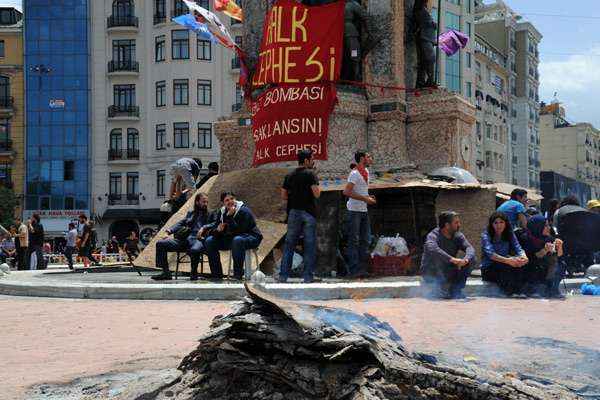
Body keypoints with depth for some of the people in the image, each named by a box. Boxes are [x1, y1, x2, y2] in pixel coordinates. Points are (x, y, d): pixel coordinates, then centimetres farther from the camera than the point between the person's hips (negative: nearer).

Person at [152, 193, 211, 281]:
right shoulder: (190, 213, 29)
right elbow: (181, 223, 22)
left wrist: (203, 228, -19)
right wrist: (171, 230, 3)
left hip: (197, 239, -5)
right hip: (183, 239, 5)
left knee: (195, 250, -42)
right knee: (160, 244, -9)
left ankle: (194, 273, -15)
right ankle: (166, 273, -10)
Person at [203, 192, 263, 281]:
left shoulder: (244, 211, -18)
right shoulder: (221, 212, 3)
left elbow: (238, 231, -28)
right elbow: (212, 231, 0)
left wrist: (229, 217, -30)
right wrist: (218, 230, -22)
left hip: (251, 238, -7)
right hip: (230, 239, 7)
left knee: (237, 240, -41)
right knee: (209, 241, -8)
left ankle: (238, 275, -33)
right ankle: (217, 274, -3)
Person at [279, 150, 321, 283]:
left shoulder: (290, 175, 9)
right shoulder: (310, 174, -8)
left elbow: (283, 196, 9)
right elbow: (317, 194, -16)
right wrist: (317, 187, 3)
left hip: (293, 212, 5)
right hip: (308, 212, -5)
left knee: (289, 244, 8)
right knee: (310, 245, 2)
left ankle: (283, 275, 8)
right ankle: (308, 276, 2)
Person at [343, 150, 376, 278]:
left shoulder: (366, 172, 14)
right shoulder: (354, 173, -13)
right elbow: (347, 192, -22)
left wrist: (369, 198, 7)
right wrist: (365, 199, -21)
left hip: (364, 211, 9)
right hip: (354, 211, -9)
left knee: (365, 240, 10)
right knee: (354, 241, -4)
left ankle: (362, 268, 16)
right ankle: (354, 270, -1)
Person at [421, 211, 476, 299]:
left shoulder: (458, 236, -2)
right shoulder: (433, 236, -20)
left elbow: (469, 248, -17)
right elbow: (432, 249, -42)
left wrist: (466, 259, -41)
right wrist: (452, 259, -52)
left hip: (449, 271, 5)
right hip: (432, 274, -5)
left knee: (471, 260, -12)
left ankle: (456, 290, -9)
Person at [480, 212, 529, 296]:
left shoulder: (509, 234, 6)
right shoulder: (486, 235, -9)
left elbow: (518, 248, -9)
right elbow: (490, 254, -25)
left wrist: (524, 257, -34)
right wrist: (507, 260, -42)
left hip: (506, 269, 4)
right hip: (489, 269, -4)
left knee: (518, 263, -26)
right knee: (506, 267, -33)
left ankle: (517, 291, -24)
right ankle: (509, 292, -29)